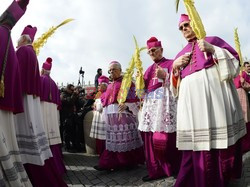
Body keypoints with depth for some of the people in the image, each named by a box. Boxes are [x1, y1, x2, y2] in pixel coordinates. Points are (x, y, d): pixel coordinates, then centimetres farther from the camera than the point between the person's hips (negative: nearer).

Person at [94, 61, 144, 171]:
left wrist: (126, 105, -23)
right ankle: (110, 163, 9)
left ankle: (130, 162, 9)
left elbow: (133, 97, -8)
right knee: (113, 139, 7)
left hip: (124, 113, -6)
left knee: (126, 138, -3)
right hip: (111, 115, 7)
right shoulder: (110, 86, 23)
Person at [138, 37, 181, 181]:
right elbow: (143, 88, 19)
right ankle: (156, 170, 9)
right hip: (150, 104, 6)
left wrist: (165, 76, -16)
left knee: (168, 138, -7)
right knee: (151, 138, 1)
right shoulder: (149, 69, 23)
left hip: (166, 103, -5)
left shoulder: (171, 63, 7)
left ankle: (175, 169, 7)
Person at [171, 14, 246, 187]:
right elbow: (175, 84, 21)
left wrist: (212, 49, -7)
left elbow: (234, 59, 5)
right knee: (197, 142, -3)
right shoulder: (181, 54, 25)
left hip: (214, 94, -2)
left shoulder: (213, 40, 17)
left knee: (221, 139, -3)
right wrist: (175, 66, 3)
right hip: (192, 100, 3)